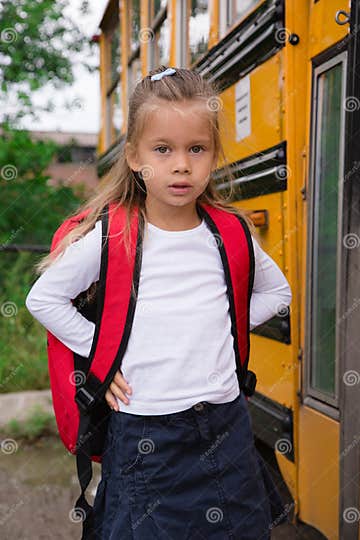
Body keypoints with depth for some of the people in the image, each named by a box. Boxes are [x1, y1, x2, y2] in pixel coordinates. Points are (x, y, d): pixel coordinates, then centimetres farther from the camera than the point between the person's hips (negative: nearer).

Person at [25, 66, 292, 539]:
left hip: (226, 426, 3)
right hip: (144, 432, -3)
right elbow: (43, 298, 0)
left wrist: (223, 326, 3)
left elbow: (277, 292, 16)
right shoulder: (109, 236, -9)